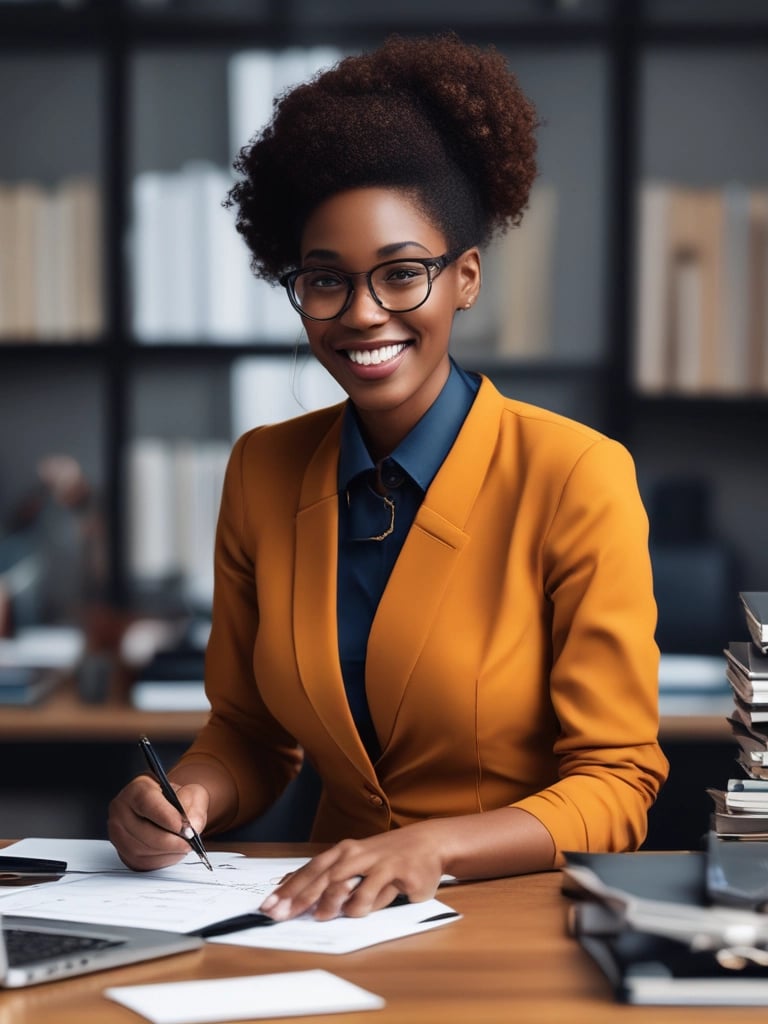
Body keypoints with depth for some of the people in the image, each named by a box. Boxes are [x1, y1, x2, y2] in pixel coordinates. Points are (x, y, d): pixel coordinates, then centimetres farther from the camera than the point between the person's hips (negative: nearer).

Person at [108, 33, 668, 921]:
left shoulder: (576, 479, -11)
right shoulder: (261, 472, 4)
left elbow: (615, 783, -10)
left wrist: (432, 847, -26)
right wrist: (183, 798, -9)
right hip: (340, 923, 6)